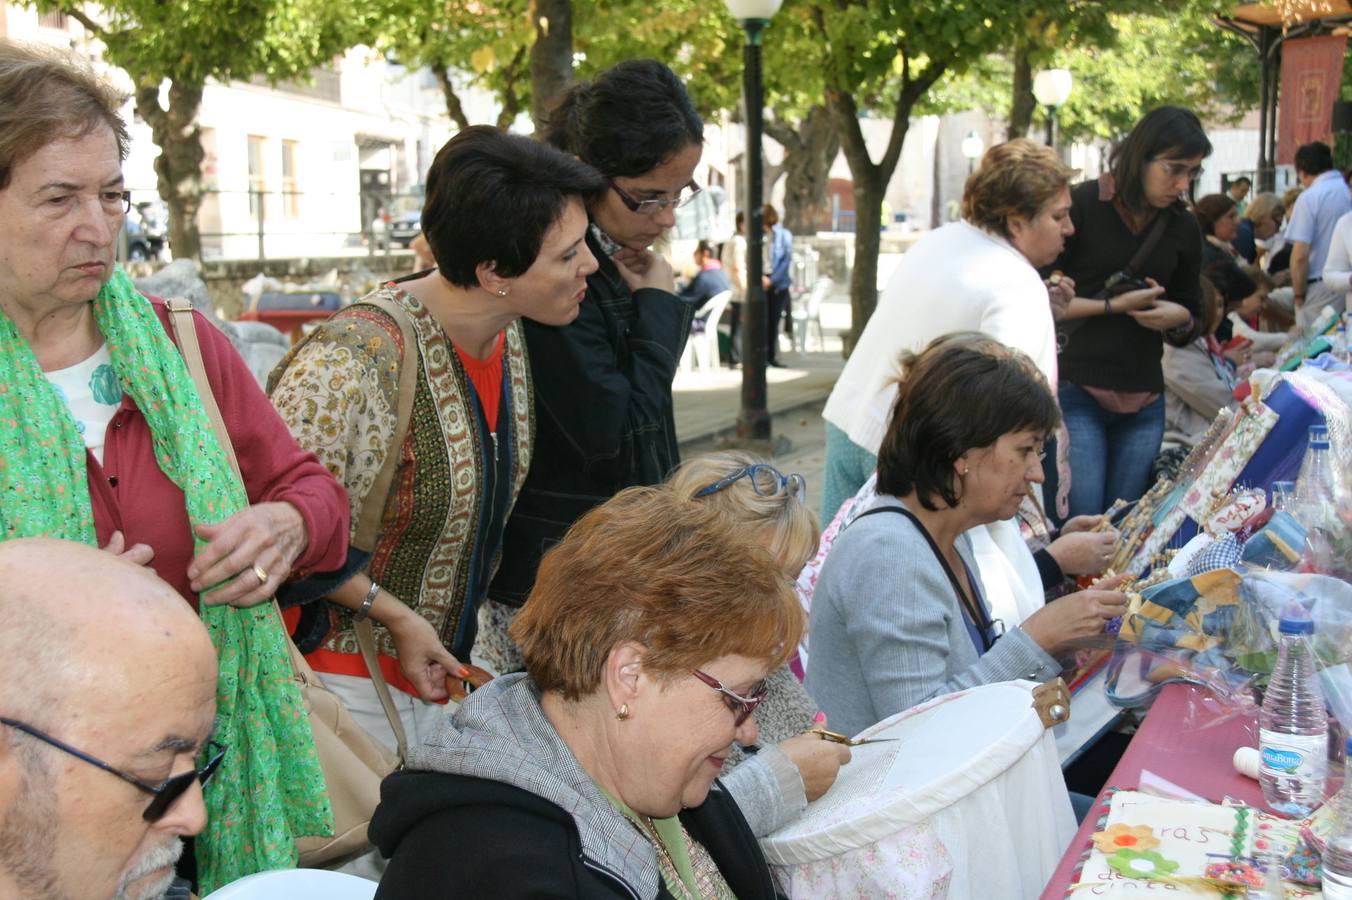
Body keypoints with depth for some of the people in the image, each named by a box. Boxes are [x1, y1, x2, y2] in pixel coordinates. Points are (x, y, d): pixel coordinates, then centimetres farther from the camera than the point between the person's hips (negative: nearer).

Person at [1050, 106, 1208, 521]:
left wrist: (1180, 320, -4)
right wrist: (1113, 305, -13)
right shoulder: (1081, 205, -5)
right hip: (1075, 389, -5)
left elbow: (1189, 320, 19)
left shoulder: (1183, 229, 11)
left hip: (1144, 401, 5)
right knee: (1078, 521, -9)